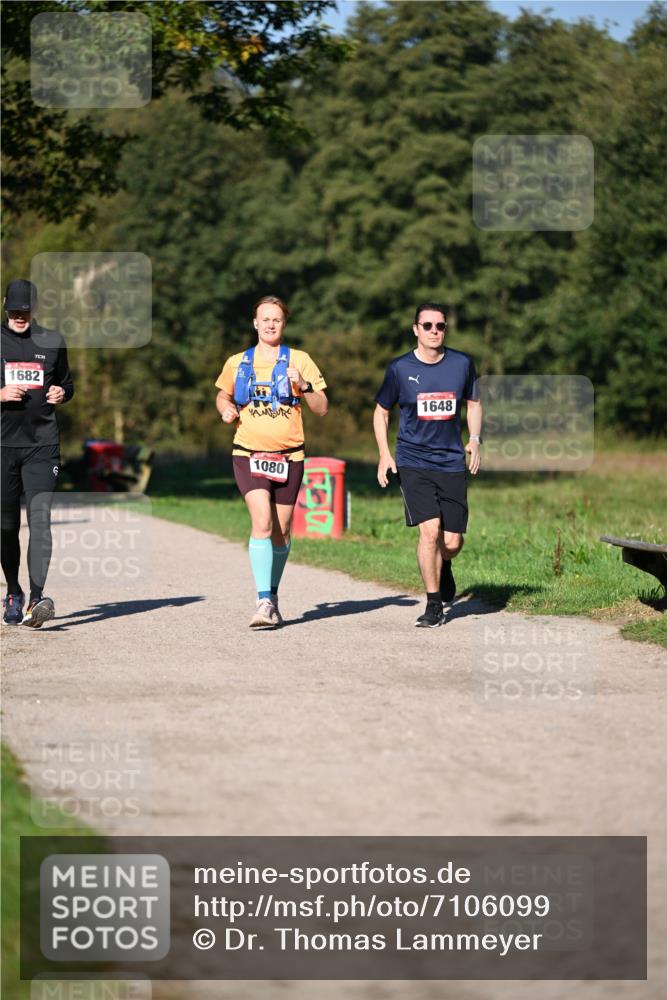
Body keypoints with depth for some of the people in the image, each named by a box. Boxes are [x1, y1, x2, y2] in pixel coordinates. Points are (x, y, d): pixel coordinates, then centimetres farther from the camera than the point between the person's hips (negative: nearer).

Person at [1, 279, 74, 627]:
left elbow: (66, 382, 21)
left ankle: (37, 598, -20)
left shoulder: (52, 342, 10)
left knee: (40, 519, -13)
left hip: (42, 444, 0)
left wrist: (62, 393, -1)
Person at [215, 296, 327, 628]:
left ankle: (272, 595, 28)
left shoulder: (299, 361, 3)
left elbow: (321, 408, 2)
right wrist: (225, 408, 3)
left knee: (281, 532, 8)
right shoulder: (236, 363, 7)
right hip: (249, 454, -1)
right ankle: (264, 602, -22)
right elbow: (223, 394, 26)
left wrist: (303, 385, -16)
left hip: (288, 457, 1)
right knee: (262, 523, -19)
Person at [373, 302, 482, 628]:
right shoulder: (400, 368, -2)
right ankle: (433, 605, -5)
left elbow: (473, 403, 19)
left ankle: (443, 568, 38)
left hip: (452, 463, 2)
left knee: (452, 542, 0)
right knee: (430, 530, -17)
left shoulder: (462, 364, 3)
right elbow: (381, 411, 10)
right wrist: (384, 454, -1)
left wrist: (475, 439, 4)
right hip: (412, 463, -2)